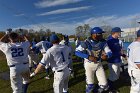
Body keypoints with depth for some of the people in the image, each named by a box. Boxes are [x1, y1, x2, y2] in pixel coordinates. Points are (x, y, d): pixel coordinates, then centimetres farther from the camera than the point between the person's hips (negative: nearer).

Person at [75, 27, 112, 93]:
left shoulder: (103, 42, -9)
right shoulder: (86, 43, -22)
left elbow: (109, 52, -5)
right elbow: (77, 52, -23)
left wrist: (106, 55, -30)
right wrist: (88, 57, -34)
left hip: (99, 64, 4)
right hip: (89, 64, -4)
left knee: (104, 84, 10)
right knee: (90, 85, 8)